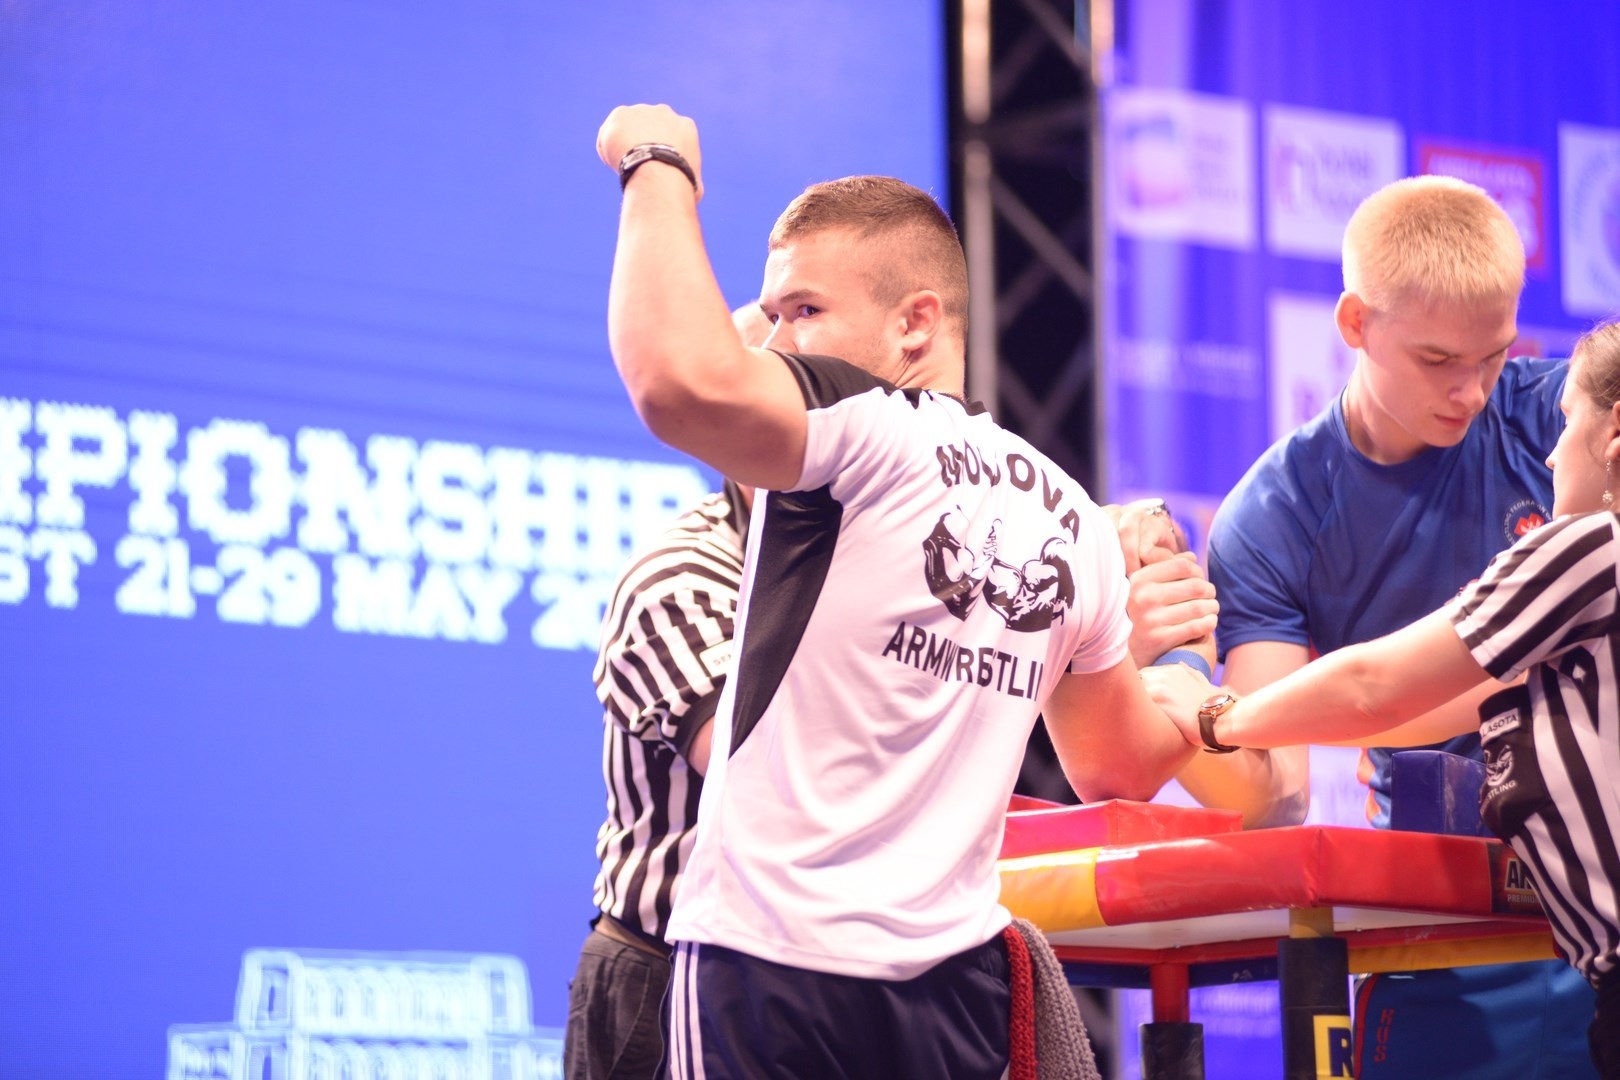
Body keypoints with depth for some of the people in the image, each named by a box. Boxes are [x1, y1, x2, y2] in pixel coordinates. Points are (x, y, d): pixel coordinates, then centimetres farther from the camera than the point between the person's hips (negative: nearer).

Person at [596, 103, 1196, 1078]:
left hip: (782, 955, -7)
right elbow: (1118, 769, 26)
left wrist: (661, 171, -10)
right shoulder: (1072, 516, 15)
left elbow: (680, 378, -28)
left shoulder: (865, 432, -8)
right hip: (955, 974, 7)